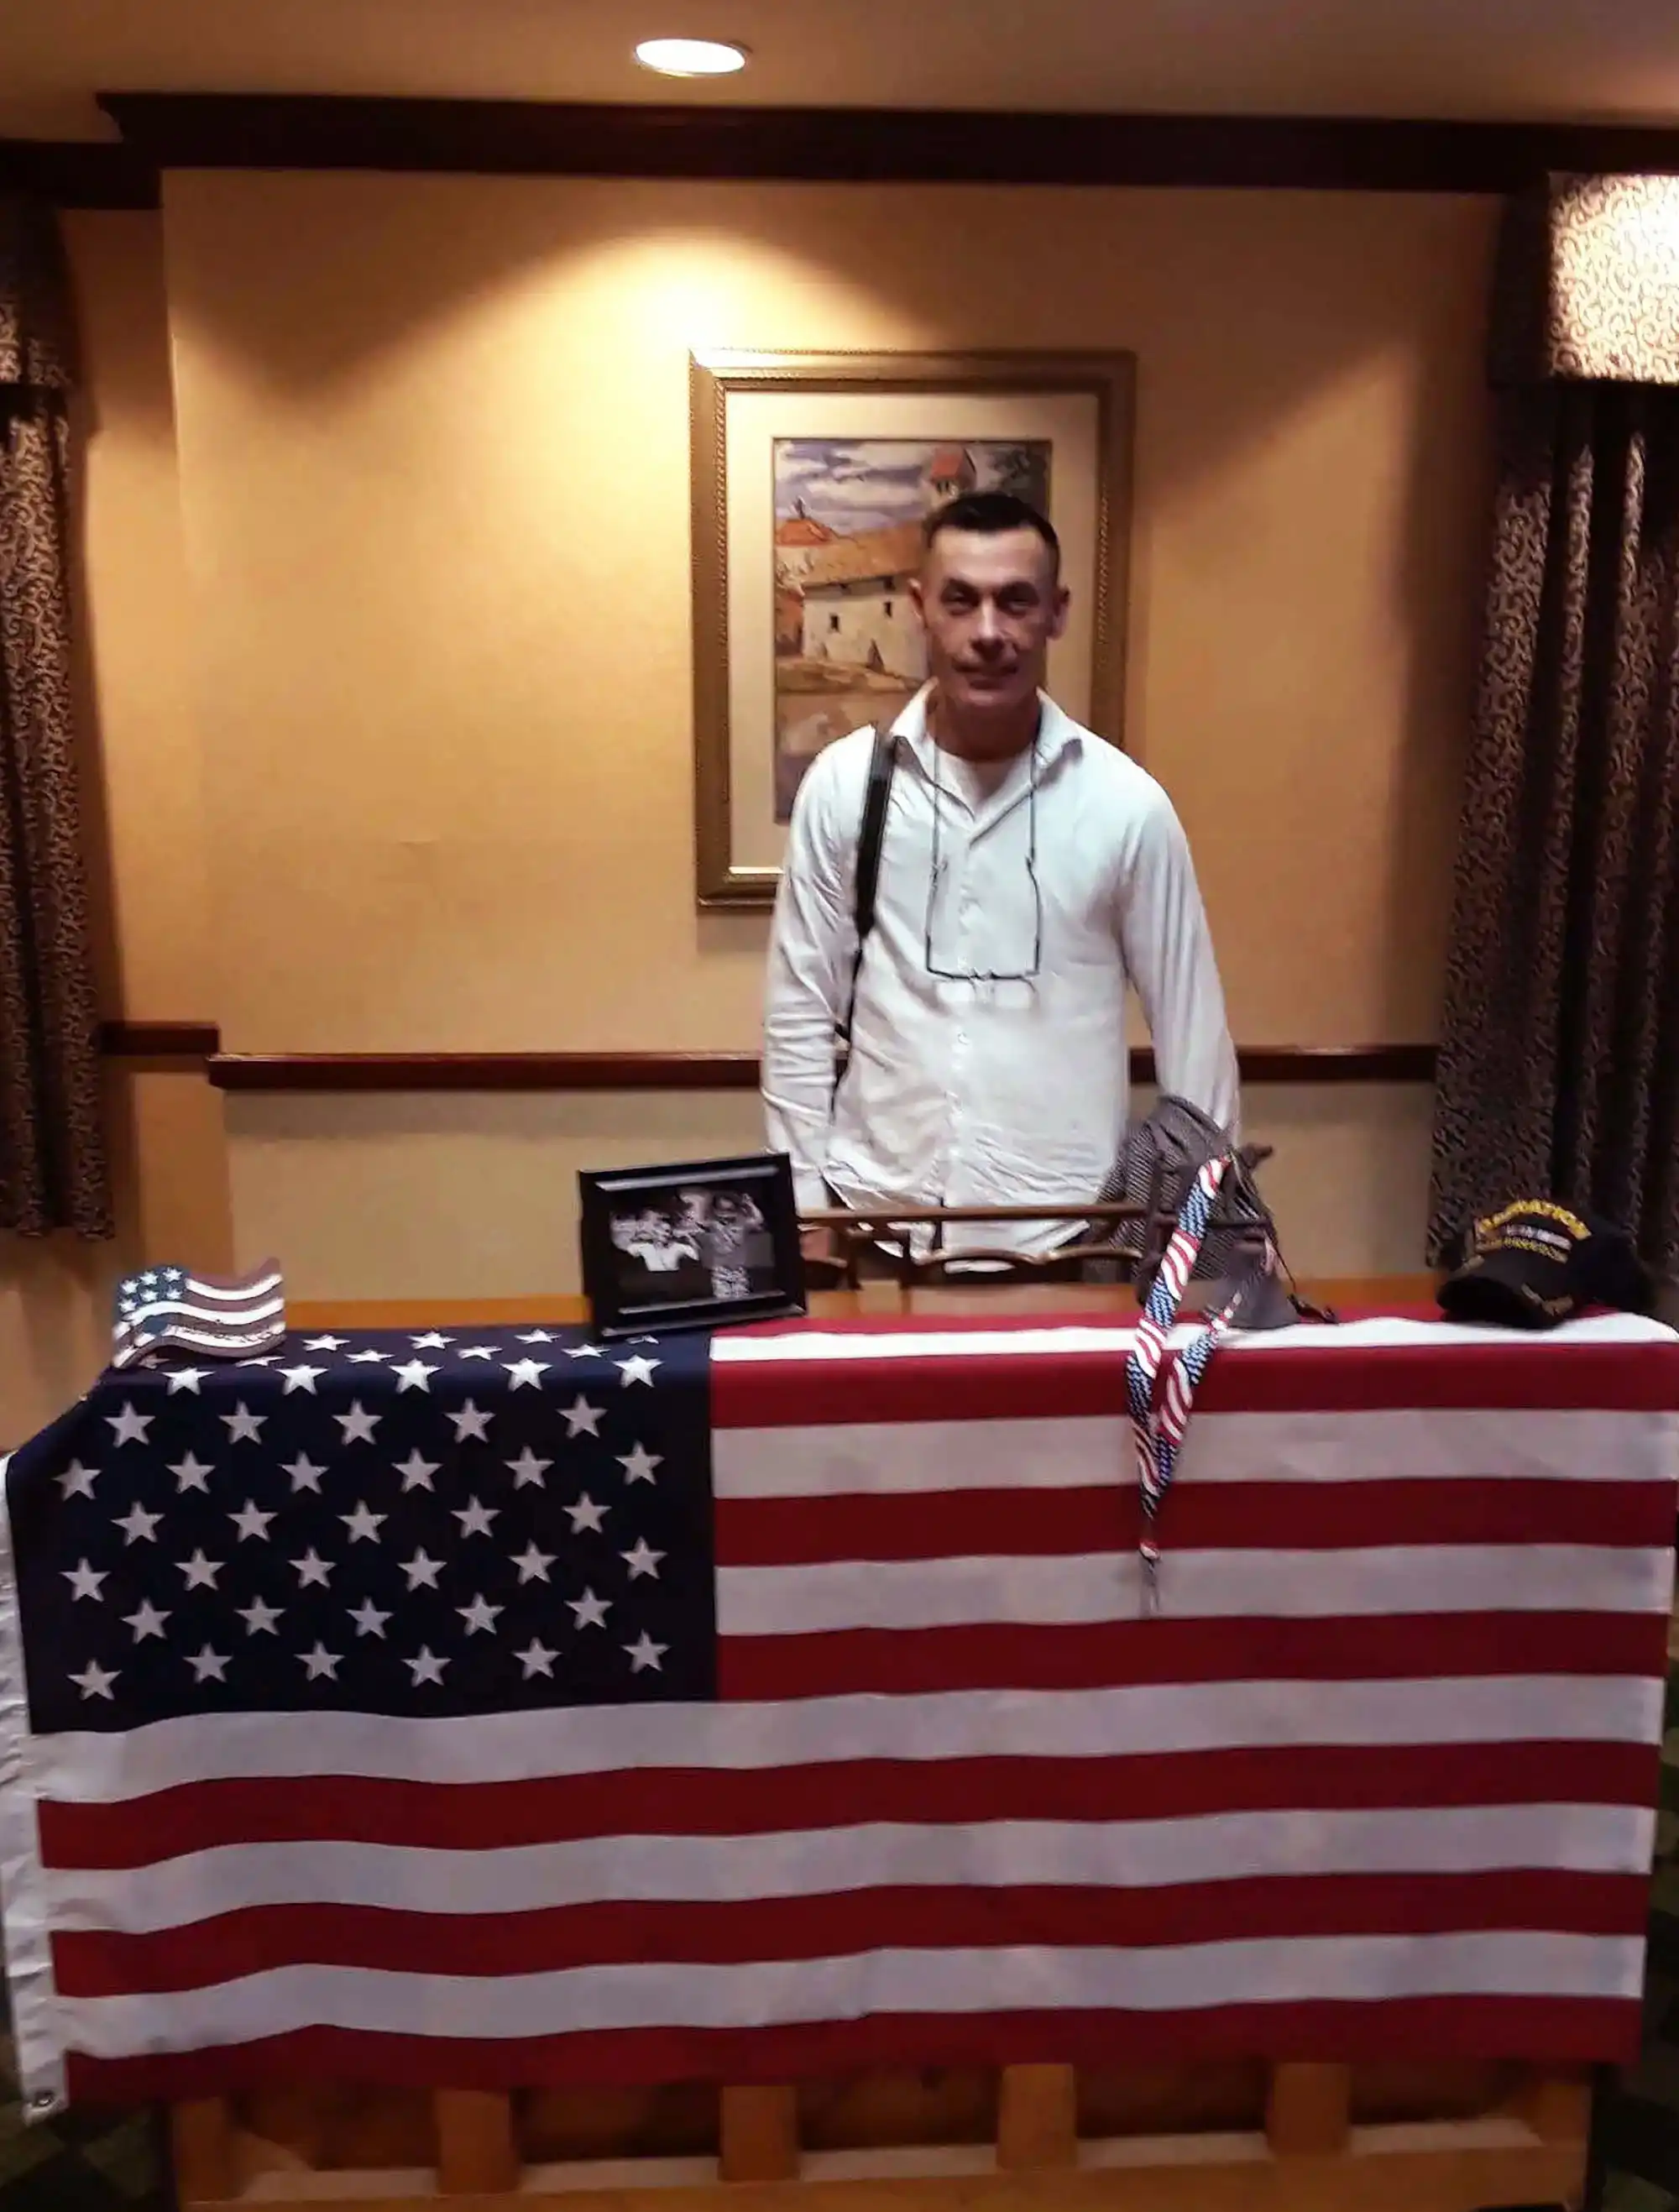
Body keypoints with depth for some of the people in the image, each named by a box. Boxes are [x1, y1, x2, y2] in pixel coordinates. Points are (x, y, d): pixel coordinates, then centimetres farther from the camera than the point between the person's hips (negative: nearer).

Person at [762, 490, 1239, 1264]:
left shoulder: (1126, 803, -5)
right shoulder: (842, 785, -4)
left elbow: (1189, 1022, 1)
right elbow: (801, 1009, 1)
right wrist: (804, 1201, 1)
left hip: (1064, 1232, 0)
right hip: (880, 1220, 1)